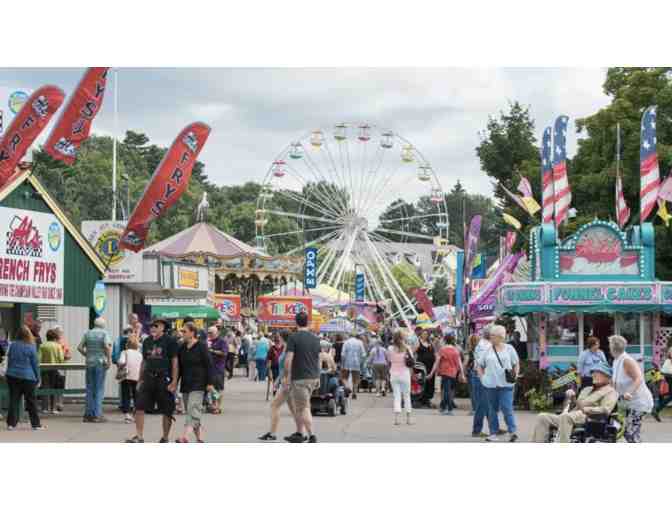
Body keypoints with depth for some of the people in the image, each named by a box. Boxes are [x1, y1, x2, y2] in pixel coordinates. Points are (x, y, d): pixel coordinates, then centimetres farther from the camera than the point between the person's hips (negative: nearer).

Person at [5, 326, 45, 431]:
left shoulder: (12, 346, 4)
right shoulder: (31, 348, -8)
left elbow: (9, 361, 13)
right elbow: (35, 364, -3)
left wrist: (8, 374, 23)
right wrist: (38, 378, 6)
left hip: (12, 376, 3)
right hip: (27, 377, -3)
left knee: (13, 400, 6)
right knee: (31, 401, 4)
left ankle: (11, 423, 3)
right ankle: (35, 424, 9)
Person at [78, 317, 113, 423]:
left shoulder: (87, 333, 9)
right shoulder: (104, 333, -4)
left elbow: (80, 347, 4)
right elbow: (107, 346, -18)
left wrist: (87, 355, 15)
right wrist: (109, 359, -10)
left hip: (89, 363, 4)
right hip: (101, 363, -4)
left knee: (90, 389, 10)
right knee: (99, 389, 0)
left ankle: (88, 414, 11)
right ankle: (97, 415, -2)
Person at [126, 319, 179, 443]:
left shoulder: (170, 341, -5)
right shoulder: (147, 342, 12)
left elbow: (174, 362, -7)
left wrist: (174, 382, -13)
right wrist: (140, 380, 14)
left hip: (164, 379, -4)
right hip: (148, 378, 5)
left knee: (167, 411, 5)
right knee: (139, 408, -6)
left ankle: (165, 438, 18)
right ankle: (139, 436, -1)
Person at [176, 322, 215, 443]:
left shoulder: (201, 347, -6)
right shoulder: (182, 348, 12)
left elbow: (209, 365, -8)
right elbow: (179, 367, 17)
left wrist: (210, 383, -13)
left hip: (198, 384, -8)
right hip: (186, 384, 8)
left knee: (193, 410, -18)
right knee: (189, 411, 8)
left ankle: (184, 436, -31)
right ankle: (199, 438, 16)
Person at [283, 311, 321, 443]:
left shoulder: (293, 338, -11)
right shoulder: (315, 339, 8)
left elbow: (288, 359, -15)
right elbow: (318, 359, 13)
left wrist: (287, 376, -7)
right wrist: (318, 377, 21)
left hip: (299, 378, -6)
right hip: (313, 377, 7)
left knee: (304, 407, -4)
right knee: (299, 406, 17)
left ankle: (312, 436, -9)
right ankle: (300, 433, 19)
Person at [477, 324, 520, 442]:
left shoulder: (509, 349, 5)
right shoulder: (488, 351, 8)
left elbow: (516, 364, 11)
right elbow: (479, 364, 16)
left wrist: (515, 375, -3)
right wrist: (482, 376, 5)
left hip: (505, 384, -3)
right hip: (490, 384, 3)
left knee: (507, 408, -11)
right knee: (492, 409, 6)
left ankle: (512, 432, -11)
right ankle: (493, 433, 12)